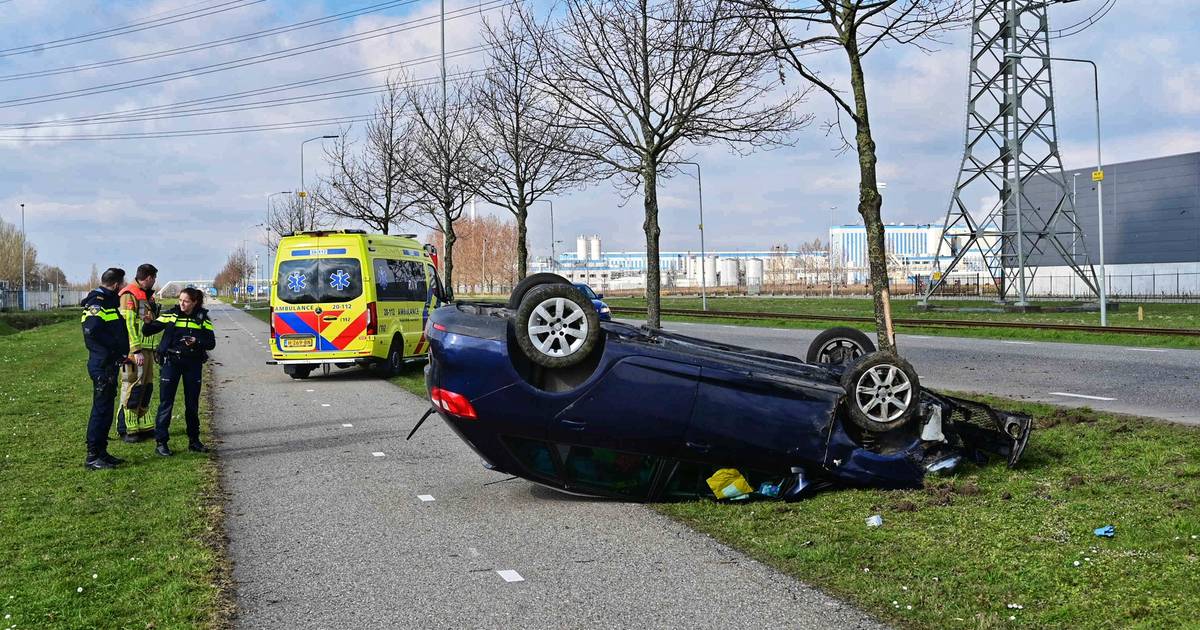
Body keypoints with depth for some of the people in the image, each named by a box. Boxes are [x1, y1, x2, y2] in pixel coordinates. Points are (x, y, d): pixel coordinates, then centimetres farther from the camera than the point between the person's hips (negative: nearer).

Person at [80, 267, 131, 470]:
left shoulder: (110, 302, 17)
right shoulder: (97, 303, -14)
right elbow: (92, 331, -27)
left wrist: (123, 350, 8)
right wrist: (118, 347, -21)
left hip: (110, 364, 10)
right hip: (102, 364, -10)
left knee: (106, 408, 14)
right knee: (101, 409, -6)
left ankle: (101, 452, 22)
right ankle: (92, 456, -1)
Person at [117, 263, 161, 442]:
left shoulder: (147, 295, 19)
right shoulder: (129, 295, -11)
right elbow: (128, 325, -17)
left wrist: (153, 349, 23)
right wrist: (136, 350, -22)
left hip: (147, 349, 9)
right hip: (134, 350, -9)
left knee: (146, 388, 13)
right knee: (132, 388, -7)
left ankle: (143, 426, 21)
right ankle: (126, 429, -2)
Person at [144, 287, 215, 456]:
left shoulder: (202, 319, 1)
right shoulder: (171, 315, -1)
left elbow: (211, 343, 0)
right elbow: (148, 331, -1)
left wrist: (197, 342, -19)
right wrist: (148, 322, -22)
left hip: (193, 363, 1)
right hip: (171, 361, -1)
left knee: (192, 403, 10)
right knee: (166, 402, -3)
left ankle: (194, 440, 22)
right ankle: (161, 442, 2)